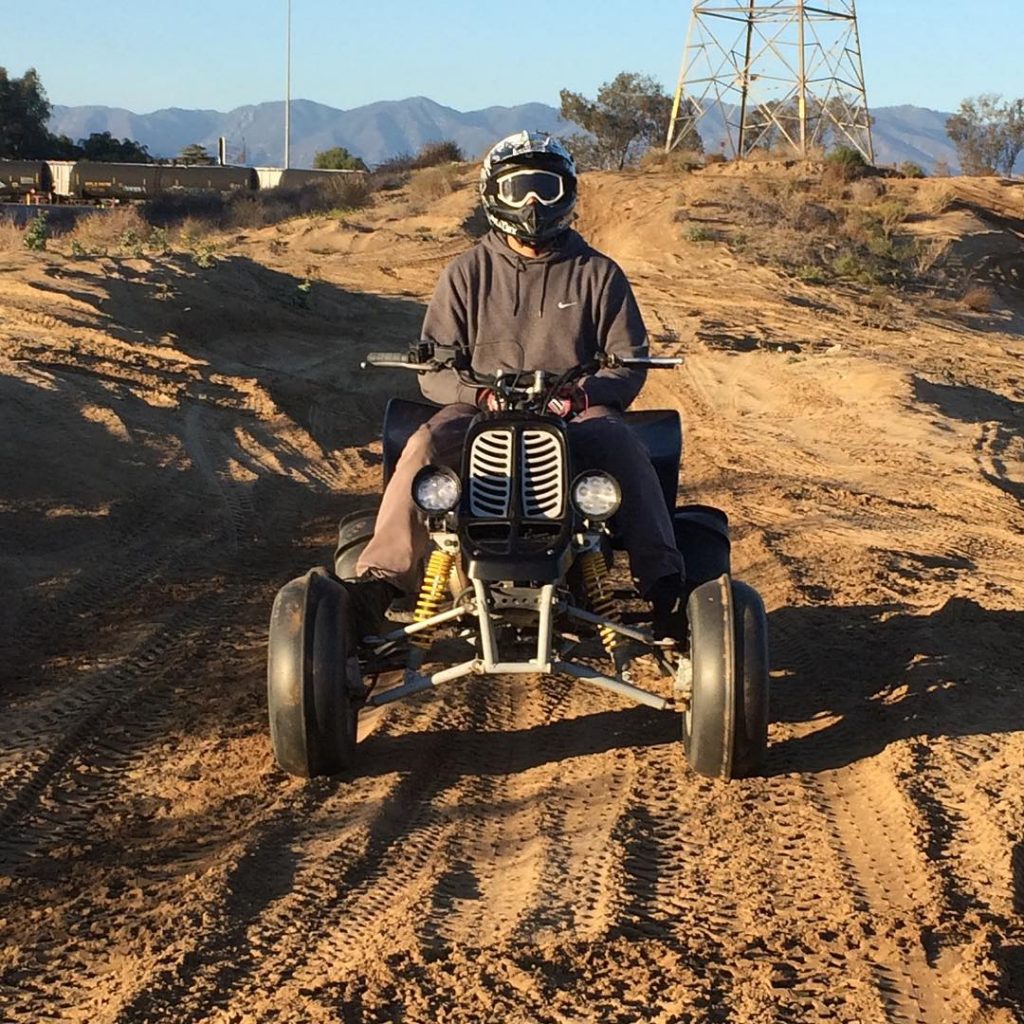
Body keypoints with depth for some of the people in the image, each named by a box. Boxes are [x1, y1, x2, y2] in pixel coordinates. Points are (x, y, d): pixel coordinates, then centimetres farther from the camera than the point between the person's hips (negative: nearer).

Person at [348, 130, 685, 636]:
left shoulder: (598, 274, 12)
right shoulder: (466, 273, 12)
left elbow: (629, 363, 7)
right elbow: (433, 370, 8)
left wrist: (582, 392, -15)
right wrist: (481, 392, -14)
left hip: (576, 414, 0)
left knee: (622, 445, -34)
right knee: (426, 445, -32)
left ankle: (665, 588, -39)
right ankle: (378, 582, -35)